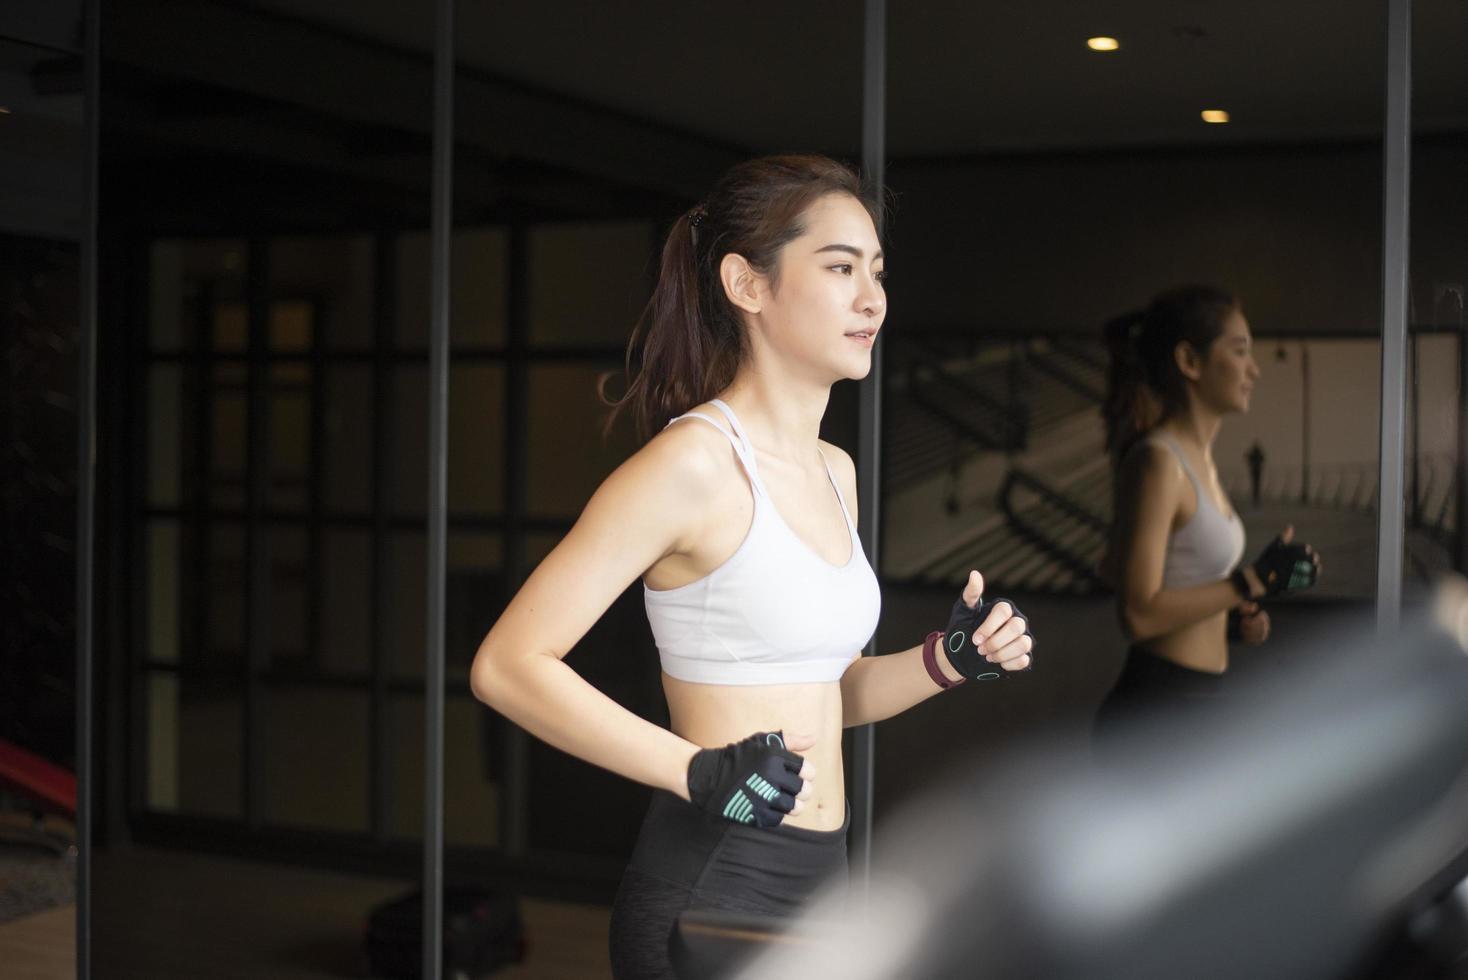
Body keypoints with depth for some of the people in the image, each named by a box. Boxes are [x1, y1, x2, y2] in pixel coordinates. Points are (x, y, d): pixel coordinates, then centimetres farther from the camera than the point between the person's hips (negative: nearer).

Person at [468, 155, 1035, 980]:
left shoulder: (835, 472, 10)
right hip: (714, 887, -8)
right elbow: (508, 665, -19)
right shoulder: (695, 461, -15)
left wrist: (950, 660, 3)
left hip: (820, 880, 8)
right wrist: (697, 772, -24)